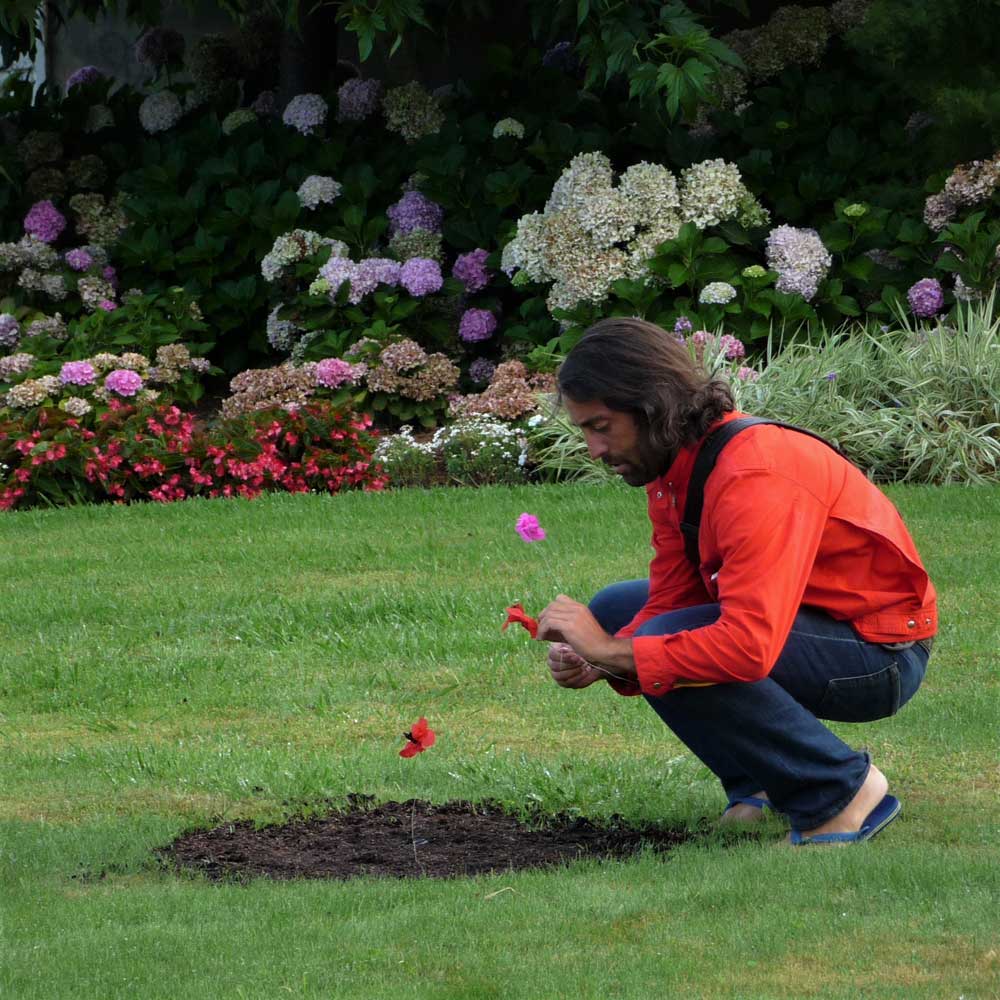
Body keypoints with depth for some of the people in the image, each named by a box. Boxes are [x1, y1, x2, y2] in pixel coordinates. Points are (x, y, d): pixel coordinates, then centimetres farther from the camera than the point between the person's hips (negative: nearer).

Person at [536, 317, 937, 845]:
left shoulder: (755, 478, -29)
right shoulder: (671, 469, 0)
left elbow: (749, 647, -38)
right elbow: (669, 601, 4)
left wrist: (614, 651, -31)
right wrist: (594, 658, -15)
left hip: (878, 656, -10)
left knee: (672, 654, -28)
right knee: (614, 609, 11)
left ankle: (842, 794, -13)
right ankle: (763, 780, 10)